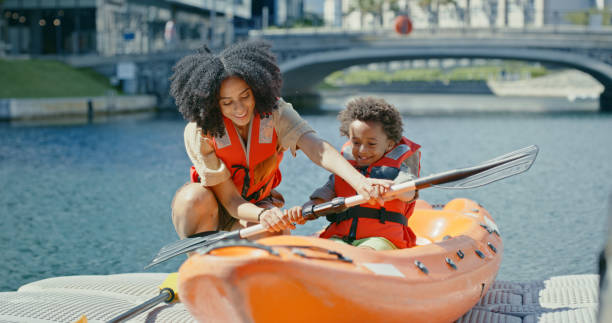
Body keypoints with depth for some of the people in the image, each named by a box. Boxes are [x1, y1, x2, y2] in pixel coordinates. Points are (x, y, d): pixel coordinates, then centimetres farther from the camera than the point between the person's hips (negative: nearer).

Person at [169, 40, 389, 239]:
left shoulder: (274, 112, -19)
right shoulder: (198, 133, -25)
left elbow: (316, 147, -37)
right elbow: (230, 200, -27)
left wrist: (359, 181, -55)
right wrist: (261, 215, -50)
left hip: (258, 203, 2)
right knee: (195, 197, -35)